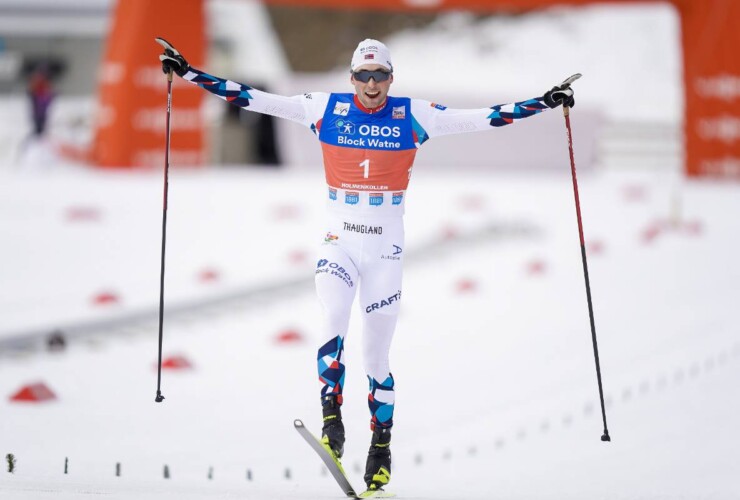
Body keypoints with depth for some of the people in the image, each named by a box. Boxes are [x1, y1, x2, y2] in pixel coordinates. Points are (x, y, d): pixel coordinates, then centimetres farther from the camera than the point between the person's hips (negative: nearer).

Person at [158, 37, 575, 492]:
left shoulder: (413, 116, -2)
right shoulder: (327, 109, -1)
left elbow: (481, 118, -2)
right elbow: (254, 99, 0)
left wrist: (545, 103, -7)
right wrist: (190, 75, -2)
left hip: (386, 249, 0)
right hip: (339, 241, 0)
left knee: (377, 356, 5)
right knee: (334, 319, -27)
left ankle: (381, 447, 19)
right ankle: (332, 421, -21)